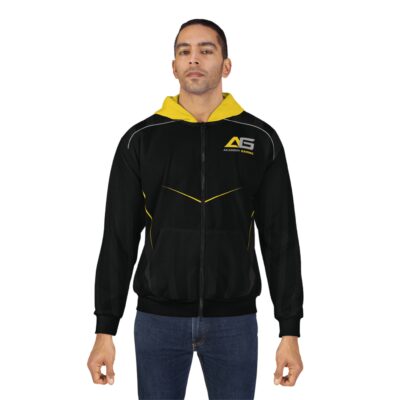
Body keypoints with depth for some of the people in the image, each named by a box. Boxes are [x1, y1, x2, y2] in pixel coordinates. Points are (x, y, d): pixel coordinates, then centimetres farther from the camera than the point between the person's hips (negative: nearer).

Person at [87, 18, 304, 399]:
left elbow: (281, 239, 2)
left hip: (234, 320, 0)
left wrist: (290, 331, -2)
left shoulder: (260, 139, 2)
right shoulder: (141, 139, 2)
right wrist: (105, 329, -2)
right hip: (157, 319, 0)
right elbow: (118, 240, 3)